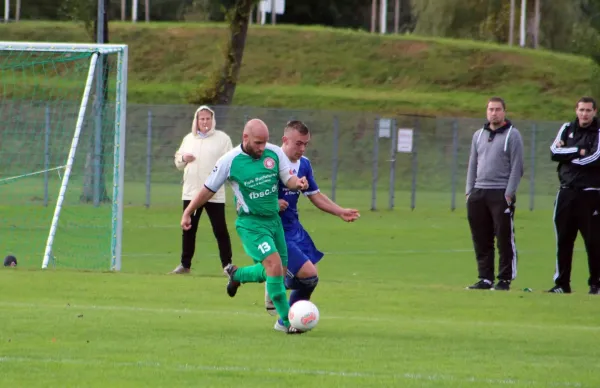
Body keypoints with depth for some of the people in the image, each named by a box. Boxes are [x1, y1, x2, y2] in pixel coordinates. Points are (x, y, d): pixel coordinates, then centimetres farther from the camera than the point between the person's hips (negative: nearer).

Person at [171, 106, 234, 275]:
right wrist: (183, 158, -5)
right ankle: (185, 264, 17)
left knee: (220, 230, -4)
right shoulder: (189, 139, 14)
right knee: (188, 230, 8)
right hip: (191, 192, 4)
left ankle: (227, 265, 3)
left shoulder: (222, 138, 0)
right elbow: (178, 164, 18)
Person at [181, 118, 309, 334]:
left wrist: (297, 183, -23)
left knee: (278, 272, 10)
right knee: (274, 264, -22)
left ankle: (236, 275, 38)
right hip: (250, 223, -6)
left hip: (273, 219, 6)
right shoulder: (230, 161, -12)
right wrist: (188, 213, 3)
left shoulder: (274, 153, -2)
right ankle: (285, 320, -13)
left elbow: (288, 178, 1)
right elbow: (209, 189, -1)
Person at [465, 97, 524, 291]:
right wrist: (469, 191, 9)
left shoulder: (512, 135, -1)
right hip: (478, 194, 6)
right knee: (481, 240, 5)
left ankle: (504, 280, -2)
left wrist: (509, 194, -12)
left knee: (505, 239, -5)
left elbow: (516, 167, -5)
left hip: (501, 194, -6)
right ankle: (485, 279, 10)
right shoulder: (479, 135, 17)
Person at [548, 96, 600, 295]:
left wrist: (566, 155, -7)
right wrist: (579, 152, -10)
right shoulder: (567, 129, 13)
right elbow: (555, 151, -1)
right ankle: (562, 284, 10)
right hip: (567, 192, 4)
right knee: (563, 239, 5)